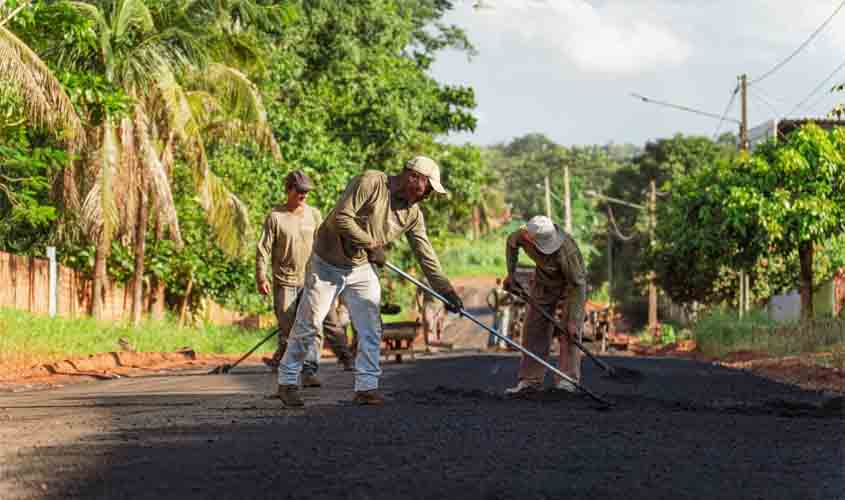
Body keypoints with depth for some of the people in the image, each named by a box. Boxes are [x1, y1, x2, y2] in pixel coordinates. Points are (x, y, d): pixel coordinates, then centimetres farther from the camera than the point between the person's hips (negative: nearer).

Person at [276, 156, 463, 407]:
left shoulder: (413, 214, -2)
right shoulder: (369, 182, -22)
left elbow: (426, 255, -1)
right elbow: (341, 217, -27)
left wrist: (445, 289, -7)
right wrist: (371, 244, -23)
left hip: (361, 271, 6)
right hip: (327, 265, -5)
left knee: (371, 329, -4)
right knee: (307, 326, 1)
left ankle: (366, 387, 1)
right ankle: (287, 382, 14)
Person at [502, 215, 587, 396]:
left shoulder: (567, 250, -41)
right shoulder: (522, 235, -27)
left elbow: (578, 284, -34)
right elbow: (511, 243, 0)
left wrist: (573, 319, -35)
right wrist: (510, 273, 1)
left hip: (571, 283, -5)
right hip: (543, 281, 5)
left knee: (568, 330, -17)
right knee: (534, 327, 3)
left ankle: (567, 379, -14)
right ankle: (530, 380, 8)